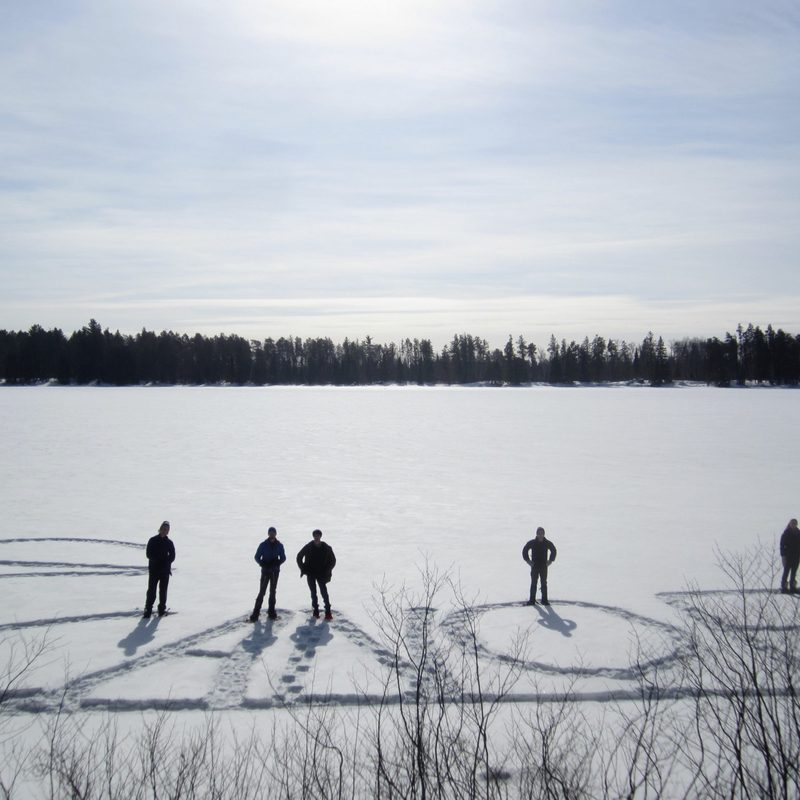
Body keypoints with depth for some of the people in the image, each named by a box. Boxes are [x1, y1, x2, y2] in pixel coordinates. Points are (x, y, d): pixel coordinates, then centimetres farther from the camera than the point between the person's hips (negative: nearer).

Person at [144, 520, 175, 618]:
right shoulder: (153, 540, 1)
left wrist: (166, 561, -13)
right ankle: (148, 610, -2)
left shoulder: (169, 542, 7)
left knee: (163, 590, 6)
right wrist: (157, 559, -16)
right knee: (151, 590, -5)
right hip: (154, 569, -2)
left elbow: (172, 556, 5)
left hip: (165, 570, 2)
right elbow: (149, 554, -4)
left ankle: (162, 609, 15)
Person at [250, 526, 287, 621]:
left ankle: (271, 611, 19)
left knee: (272, 592, 10)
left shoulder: (279, 545, 2)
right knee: (262, 592, -8)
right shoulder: (263, 545, -4)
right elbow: (257, 557, -1)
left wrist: (277, 563, -14)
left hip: (275, 571, 2)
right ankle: (256, 612, -6)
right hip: (265, 571, -2)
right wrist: (263, 564, -19)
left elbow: (283, 557, 6)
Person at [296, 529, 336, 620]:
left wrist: (327, 570, -2)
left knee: (324, 592, -8)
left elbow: (333, 560, 7)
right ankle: (315, 610, 16)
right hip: (310, 574, 1)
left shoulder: (326, 548, -5)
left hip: (321, 574, -1)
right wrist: (303, 569, 1)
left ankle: (328, 611, -4)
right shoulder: (308, 547, -6)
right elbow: (299, 557, 7)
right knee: (313, 592, 5)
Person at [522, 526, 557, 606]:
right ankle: (532, 600, 3)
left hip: (544, 566, 1)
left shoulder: (548, 543, 2)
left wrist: (550, 560, 8)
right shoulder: (532, 543, -3)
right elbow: (524, 551, 6)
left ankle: (544, 600, 8)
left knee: (544, 584, 4)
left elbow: (553, 551, 17)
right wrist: (528, 560, 0)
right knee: (533, 583, 0)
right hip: (534, 566, -1)